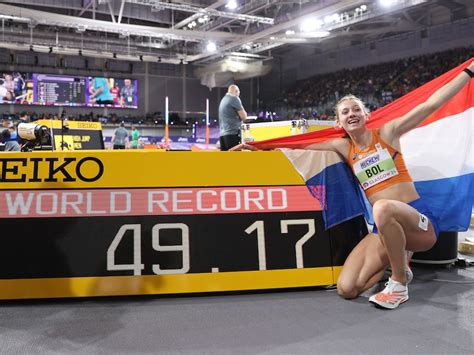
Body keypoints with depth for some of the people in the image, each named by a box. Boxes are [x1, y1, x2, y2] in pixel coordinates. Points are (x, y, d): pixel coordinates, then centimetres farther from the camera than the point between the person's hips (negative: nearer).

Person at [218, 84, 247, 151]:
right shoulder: (234, 99, -5)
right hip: (233, 133, -8)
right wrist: (244, 113, 14)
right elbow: (243, 116, -6)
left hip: (222, 134, 8)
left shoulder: (223, 100, 19)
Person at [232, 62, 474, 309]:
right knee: (346, 289, -13)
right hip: (384, 228, 4)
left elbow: (431, 104, -2)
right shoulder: (343, 147, 9)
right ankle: (397, 259, 15)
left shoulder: (387, 133, 1)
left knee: (383, 207, -40)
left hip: (420, 221, -4)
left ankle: (399, 285, -17)